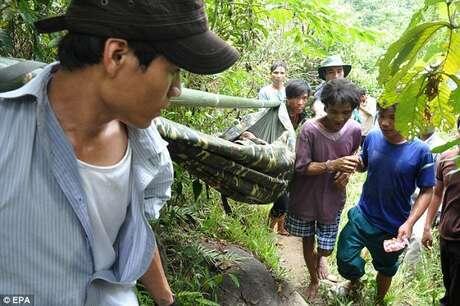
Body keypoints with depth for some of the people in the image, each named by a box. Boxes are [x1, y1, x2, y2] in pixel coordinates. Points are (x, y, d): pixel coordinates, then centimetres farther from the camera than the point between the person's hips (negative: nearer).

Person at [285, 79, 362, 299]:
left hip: (332, 199, 2)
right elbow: (301, 167, -20)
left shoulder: (354, 130, -11)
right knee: (308, 241, 16)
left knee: (326, 248, 11)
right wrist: (332, 165, -32)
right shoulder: (310, 129, -23)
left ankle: (320, 257, 51)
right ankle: (314, 280, 45)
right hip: (306, 198, -2)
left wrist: (347, 172, -11)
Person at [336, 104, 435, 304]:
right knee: (346, 262, 6)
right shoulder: (372, 138, -9)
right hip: (361, 217, 2)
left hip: (392, 228, -2)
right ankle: (355, 281, 42)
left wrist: (409, 223, -21)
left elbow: (426, 191, -10)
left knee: (385, 270, 21)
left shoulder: (420, 151, -19)